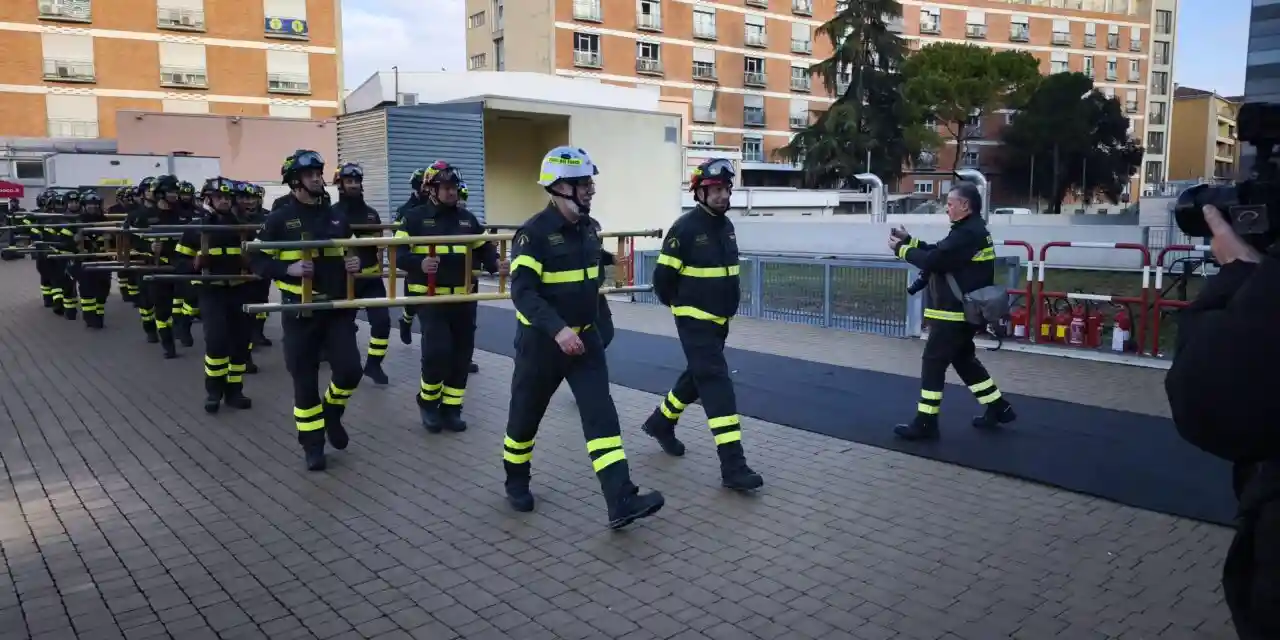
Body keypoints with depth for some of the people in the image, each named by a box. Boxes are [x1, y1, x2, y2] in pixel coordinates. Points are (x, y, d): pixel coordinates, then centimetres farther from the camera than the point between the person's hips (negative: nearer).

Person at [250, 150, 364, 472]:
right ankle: (312, 444, 17)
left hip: (338, 308, 3)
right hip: (301, 312, -3)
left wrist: (355, 263, -2)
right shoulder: (280, 218, -3)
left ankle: (332, 413, 25)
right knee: (305, 380, 3)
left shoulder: (336, 217, 9)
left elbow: (350, 253, 21)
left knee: (350, 369, -7)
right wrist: (288, 269, -20)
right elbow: (257, 260, -4)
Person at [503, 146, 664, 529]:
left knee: (601, 414, -5)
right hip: (542, 341, -5)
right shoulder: (534, 233, -18)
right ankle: (516, 482, 36)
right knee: (526, 414, 12)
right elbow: (522, 291, -26)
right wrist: (557, 330, -36)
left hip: (584, 338, 5)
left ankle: (621, 502, -9)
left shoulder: (588, 228, 5)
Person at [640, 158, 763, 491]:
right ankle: (733, 465, -14)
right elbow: (663, 277, -13)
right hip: (694, 320, -8)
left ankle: (661, 422, 43)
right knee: (716, 382, -14)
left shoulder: (727, 226, 7)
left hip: (720, 318, 8)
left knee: (697, 377, 19)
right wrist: (679, 304, 2)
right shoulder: (685, 228, -17)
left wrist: (726, 305, 18)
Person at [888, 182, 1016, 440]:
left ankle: (925, 423, 0)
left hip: (954, 313, -11)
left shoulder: (967, 234, -21)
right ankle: (999, 409, 29)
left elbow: (932, 261, -23)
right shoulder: (973, 230, 14)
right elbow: (939, 252, 14)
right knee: (963, 359, 21)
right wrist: (908, 240, 7)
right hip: (963, 311, 11)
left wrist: (901, 249, -10)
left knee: (933, 363, -5)